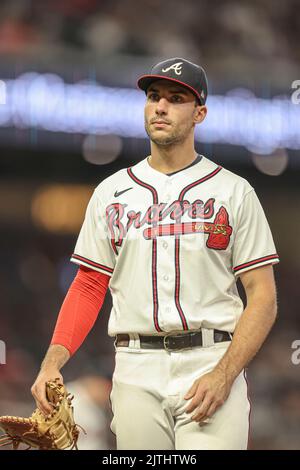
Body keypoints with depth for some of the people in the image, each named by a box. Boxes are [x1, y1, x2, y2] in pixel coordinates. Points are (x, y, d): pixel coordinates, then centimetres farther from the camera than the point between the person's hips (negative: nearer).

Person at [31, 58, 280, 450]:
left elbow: (263, 296, 1)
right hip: (136, 372, 3)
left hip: (212, 363, -3)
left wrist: (223, 375, -14)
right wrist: (53, 361, -5)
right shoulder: (110, 193, 14)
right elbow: (88, 287, 13)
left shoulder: (234, 192, 5)